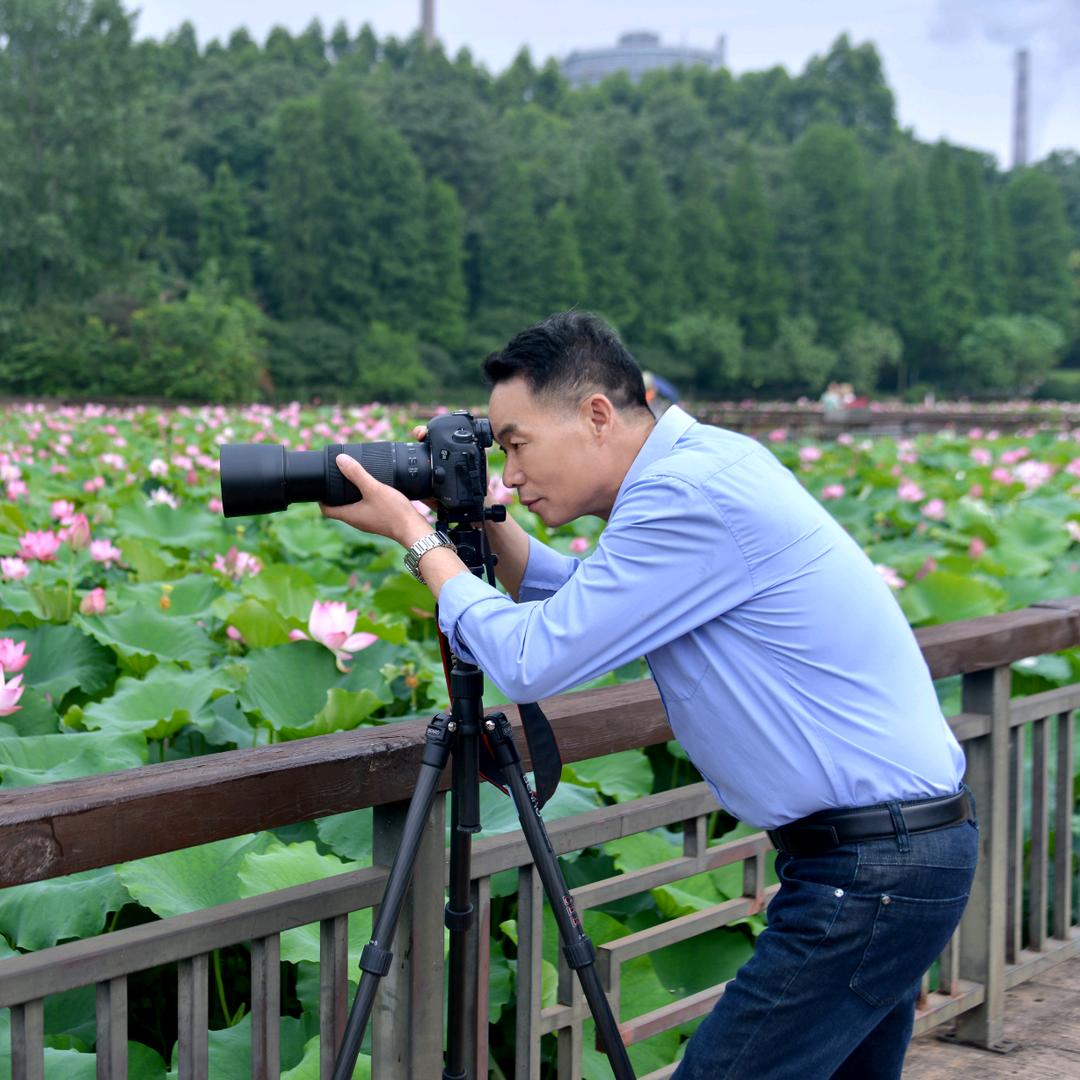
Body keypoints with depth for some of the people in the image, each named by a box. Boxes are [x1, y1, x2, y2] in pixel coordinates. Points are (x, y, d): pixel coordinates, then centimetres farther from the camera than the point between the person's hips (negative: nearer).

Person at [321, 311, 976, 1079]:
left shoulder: (692, 496, -20)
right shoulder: (702, 465, 10)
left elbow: (531, 662, -17)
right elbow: (577, 606, 23)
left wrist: (419, 537, -5)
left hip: (871, 871, -10)